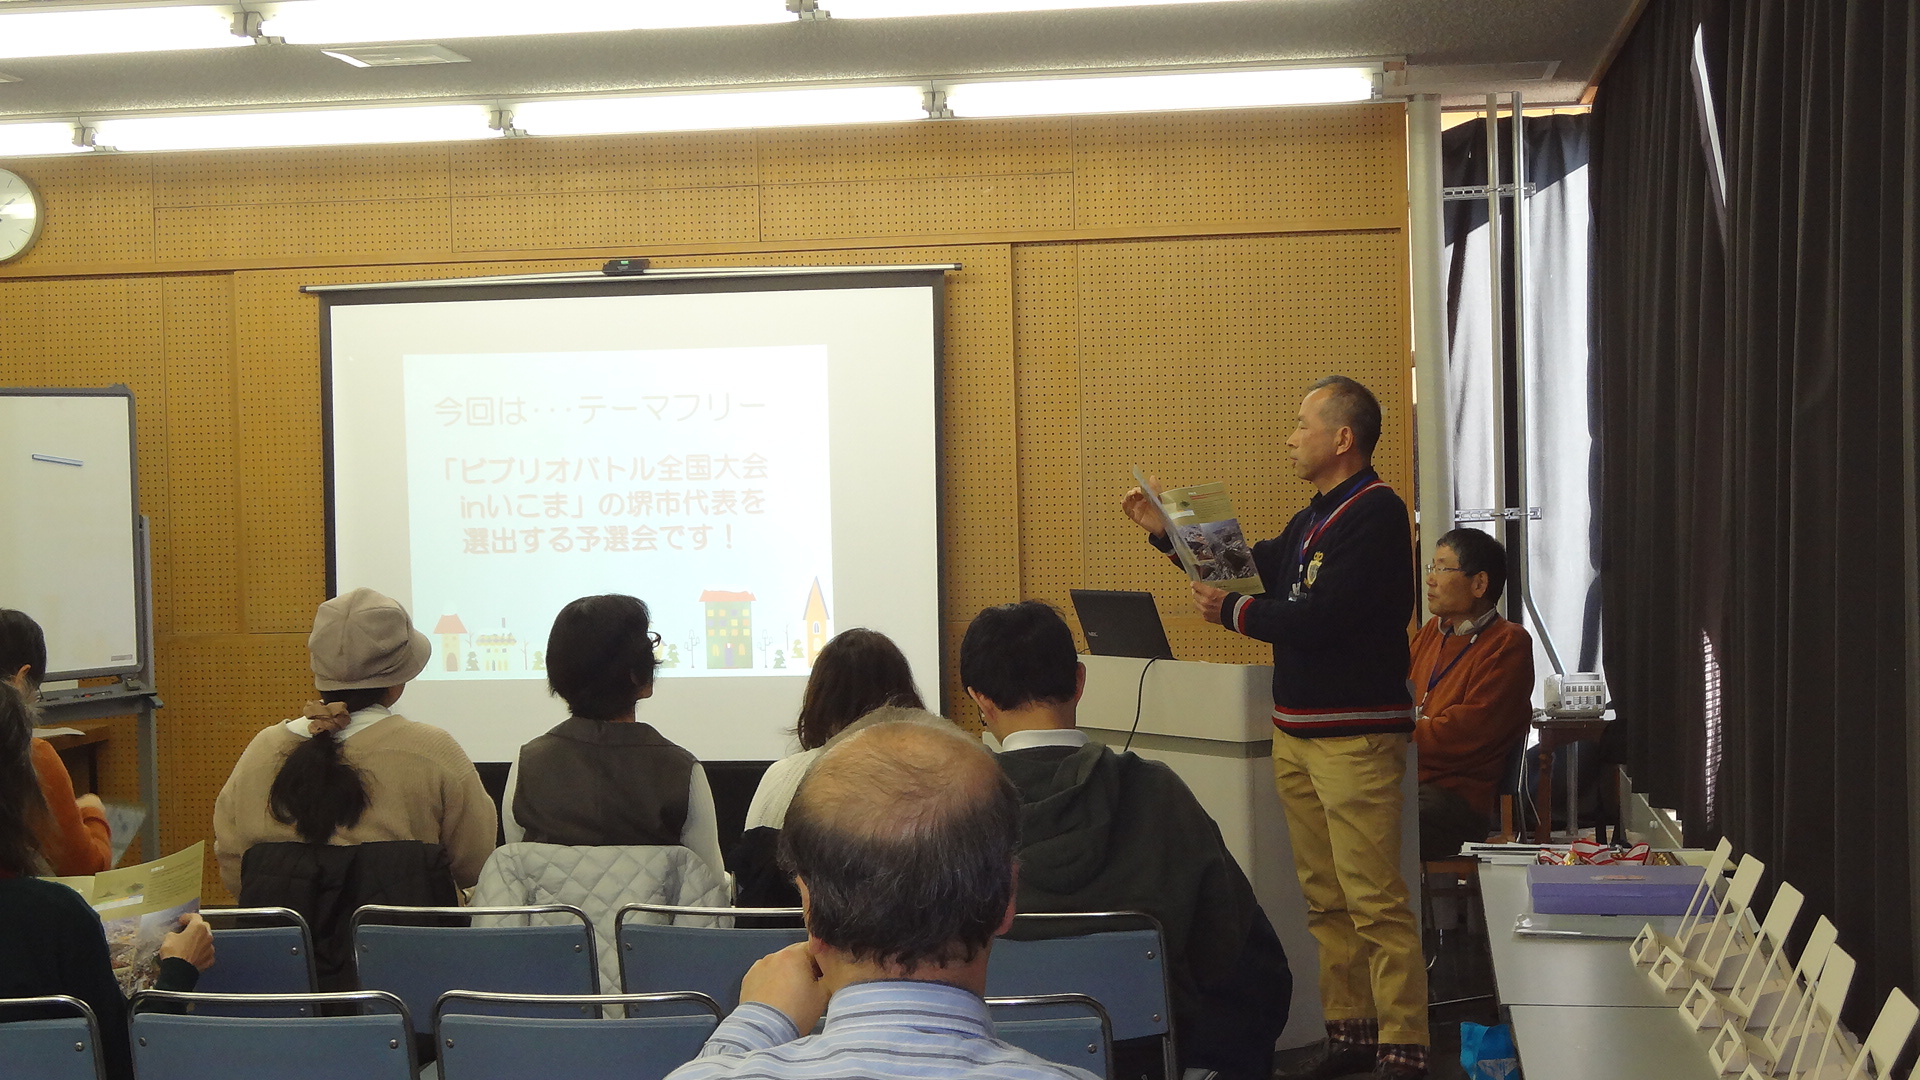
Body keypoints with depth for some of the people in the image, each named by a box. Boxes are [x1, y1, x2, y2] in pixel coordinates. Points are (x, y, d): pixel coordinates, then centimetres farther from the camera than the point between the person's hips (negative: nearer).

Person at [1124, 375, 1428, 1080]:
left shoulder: (1375, 514, -13)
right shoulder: (1314, 519, 16)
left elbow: (1316, 619, -20)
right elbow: (1257, 565, 31)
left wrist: (1231, 612, -6)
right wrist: (1168, 533, 26)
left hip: (1355, 736, -9)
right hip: (1295, 731, 9)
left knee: (1374, 901, -9)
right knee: (1325, 898, 11)